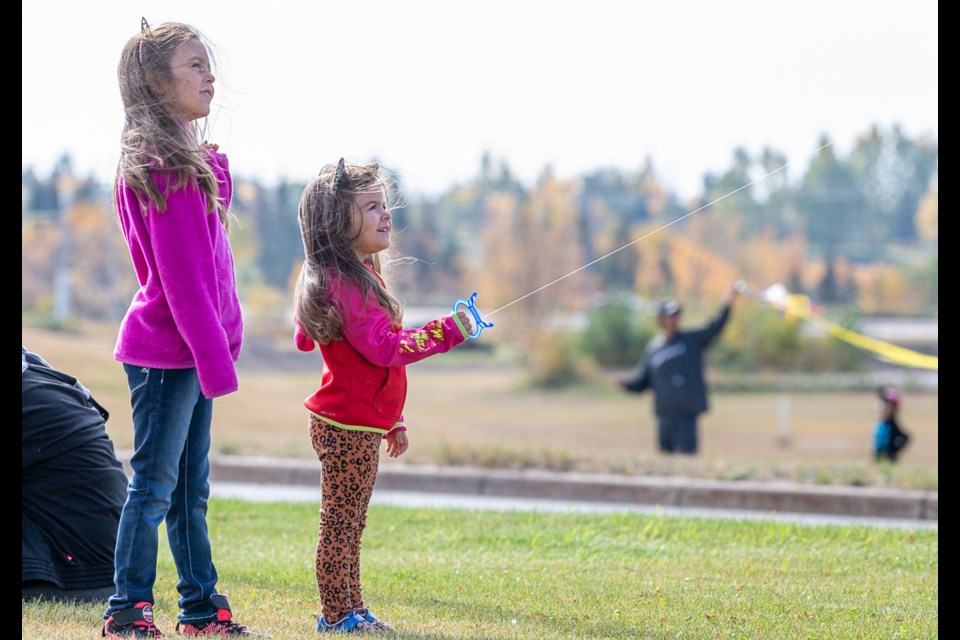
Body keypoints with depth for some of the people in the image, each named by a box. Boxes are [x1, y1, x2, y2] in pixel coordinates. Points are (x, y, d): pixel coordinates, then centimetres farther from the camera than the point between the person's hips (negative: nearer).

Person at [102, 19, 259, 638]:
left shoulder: (194, 161, 14)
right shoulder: (166, 166, -16)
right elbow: (180, 275, -19)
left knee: (190, 488, 14)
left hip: (192, 349, 10)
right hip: (167, 351, -10)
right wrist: (214, 355, -19)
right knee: (154, 483, -4)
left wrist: (225, 340, 11)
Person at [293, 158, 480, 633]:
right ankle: (337, 616, 5)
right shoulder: (347, 284, -20)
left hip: (359, 424, 11)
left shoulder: (361, 276, 14)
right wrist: (446, 331, -23)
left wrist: (392, 421, 25)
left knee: (349, 524, 16)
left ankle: (350, 610, 23)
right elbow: (383, 347, -27)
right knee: (340, 524, -2)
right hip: (348, 428, -11)